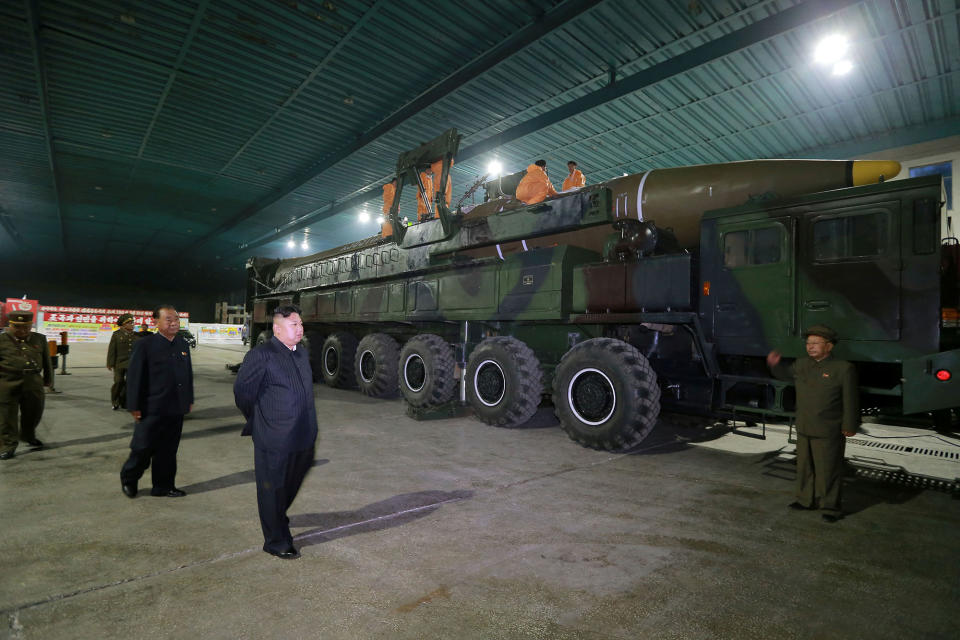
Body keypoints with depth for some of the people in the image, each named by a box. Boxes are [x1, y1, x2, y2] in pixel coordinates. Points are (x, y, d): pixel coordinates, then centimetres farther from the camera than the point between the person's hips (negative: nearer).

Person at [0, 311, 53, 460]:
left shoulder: (40, 339, 8)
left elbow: (47, 362, 16)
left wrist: (48, 379, 20)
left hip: (33, 382, 3)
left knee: (33, 412, 13)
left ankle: (28, 436, 37)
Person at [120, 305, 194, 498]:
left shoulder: (183, 345, 8)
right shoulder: (145, 345, -9)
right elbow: (134, 377, -9)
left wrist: (189, 400, 15)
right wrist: (134, 406, -10)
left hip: (176, 410, 5)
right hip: (152, 409, -5)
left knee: (168, 450, 13)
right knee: (143, 448, 7)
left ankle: (164, 486, 26)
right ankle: (128, 479, 34)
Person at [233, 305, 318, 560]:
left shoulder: (303, 354, 8)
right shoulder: (261, 356, -15)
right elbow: (242, 391, -9)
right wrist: (258, 423, 3)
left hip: (302, 438, 7)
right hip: (274, 441, -7)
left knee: (290, 486, 24)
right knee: (272, 490, 10)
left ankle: (278, 518, 51)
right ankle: (276, 542, 27)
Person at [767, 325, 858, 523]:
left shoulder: (843, 368, -9)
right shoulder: (802, 365, 7)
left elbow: (850, 401, -9)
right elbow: (786, 374, 25)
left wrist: (849, 426, -10)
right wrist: (775, 365, 4)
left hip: (829, 433, -6)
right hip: (804, 429, 6)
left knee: (828, 470, 4)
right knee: (805, 467, 16)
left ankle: (830, 507, 17)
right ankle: (806, 499, 30)